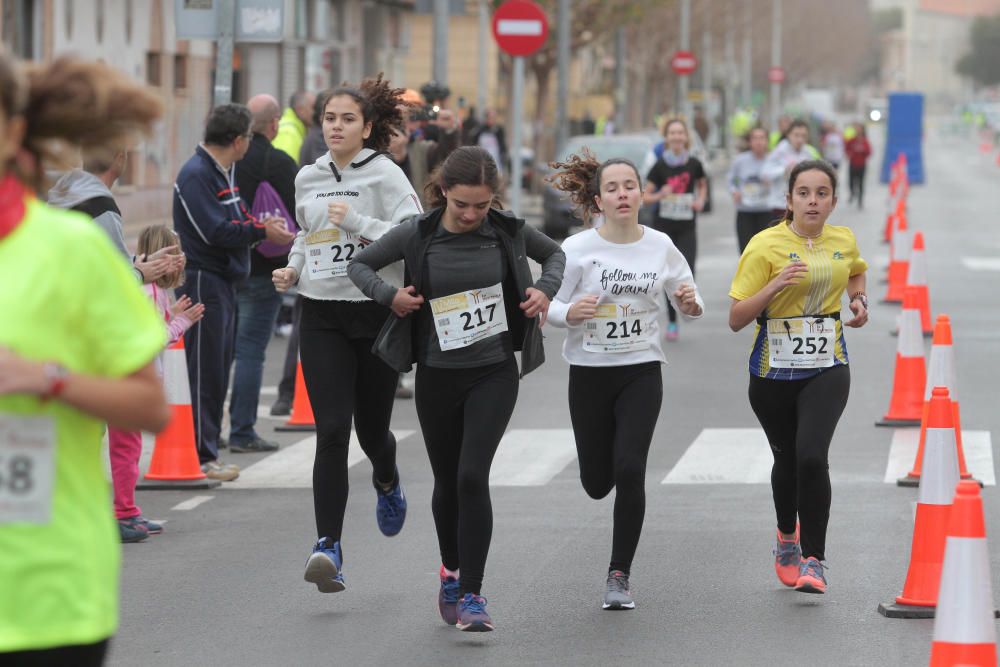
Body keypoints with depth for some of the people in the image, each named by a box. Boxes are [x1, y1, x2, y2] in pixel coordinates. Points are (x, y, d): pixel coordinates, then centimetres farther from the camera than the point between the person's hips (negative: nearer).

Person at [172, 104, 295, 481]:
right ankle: (202, 457, -3)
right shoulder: (196, 175, -16)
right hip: (203, 280, -10)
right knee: (205, 372, -6)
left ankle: (208, 452, 18)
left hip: (224, 280, 10)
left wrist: (260, 225, 0)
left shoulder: (224, 172, 14)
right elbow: (214, 231, -23)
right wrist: (261, 231, -16)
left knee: (218, 369, 12)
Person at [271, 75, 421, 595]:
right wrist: (292, 269, 8)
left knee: (371, 429, 9)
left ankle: (387, 483, 47)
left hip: (377, 313, -3)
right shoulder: (308, 178, 8)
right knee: (332, 431, -11)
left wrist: (356, 221, -22)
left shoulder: (385, 175, -7)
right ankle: (328, 545, -12)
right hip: (322, 316, 3)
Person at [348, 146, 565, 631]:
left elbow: (554, 253, 15)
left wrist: (546, 289, -4)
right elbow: (360, 264, 5)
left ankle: (471, 594, -11)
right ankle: (451, 569, 39)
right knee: (447, 482, 13)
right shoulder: (417, 235, -8)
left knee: (472, 477, -16)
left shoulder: (507, 231, -5)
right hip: (437, 376, 1)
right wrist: (388, 295, -13)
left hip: (494, 373, -1)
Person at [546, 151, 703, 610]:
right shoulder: (577, 250, -8)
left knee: (629, 470, -15)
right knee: (596, 483, 7)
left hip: (641, 371, 0)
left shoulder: (661, 248, -2)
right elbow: (550, 306, -4)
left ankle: (620, 575, -2)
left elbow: (689, 304, 9)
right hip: (589, 371, 0)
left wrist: (691, 304, -15)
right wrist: (570, 312, -27)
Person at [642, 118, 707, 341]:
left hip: (687, 228, 1)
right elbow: (645, 197, -3)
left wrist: (701, 200, 0)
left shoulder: (693, 164, -1)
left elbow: (702, 184, 19)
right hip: (664, 226, -1)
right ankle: (672, 322, 14)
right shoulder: (660, 166, -5)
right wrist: (660, 195, -22)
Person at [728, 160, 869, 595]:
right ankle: (787, 539, 44)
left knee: (812, 457, -20)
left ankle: (813, 560, -9)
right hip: (773, 373, -1)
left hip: (827, 369, 1)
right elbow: (736, 320, -13)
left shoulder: (844, 241, 2)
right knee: (786, 460, 14)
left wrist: (859, 300, 8)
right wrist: (775, 286, -26)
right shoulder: (765, 246, -11)